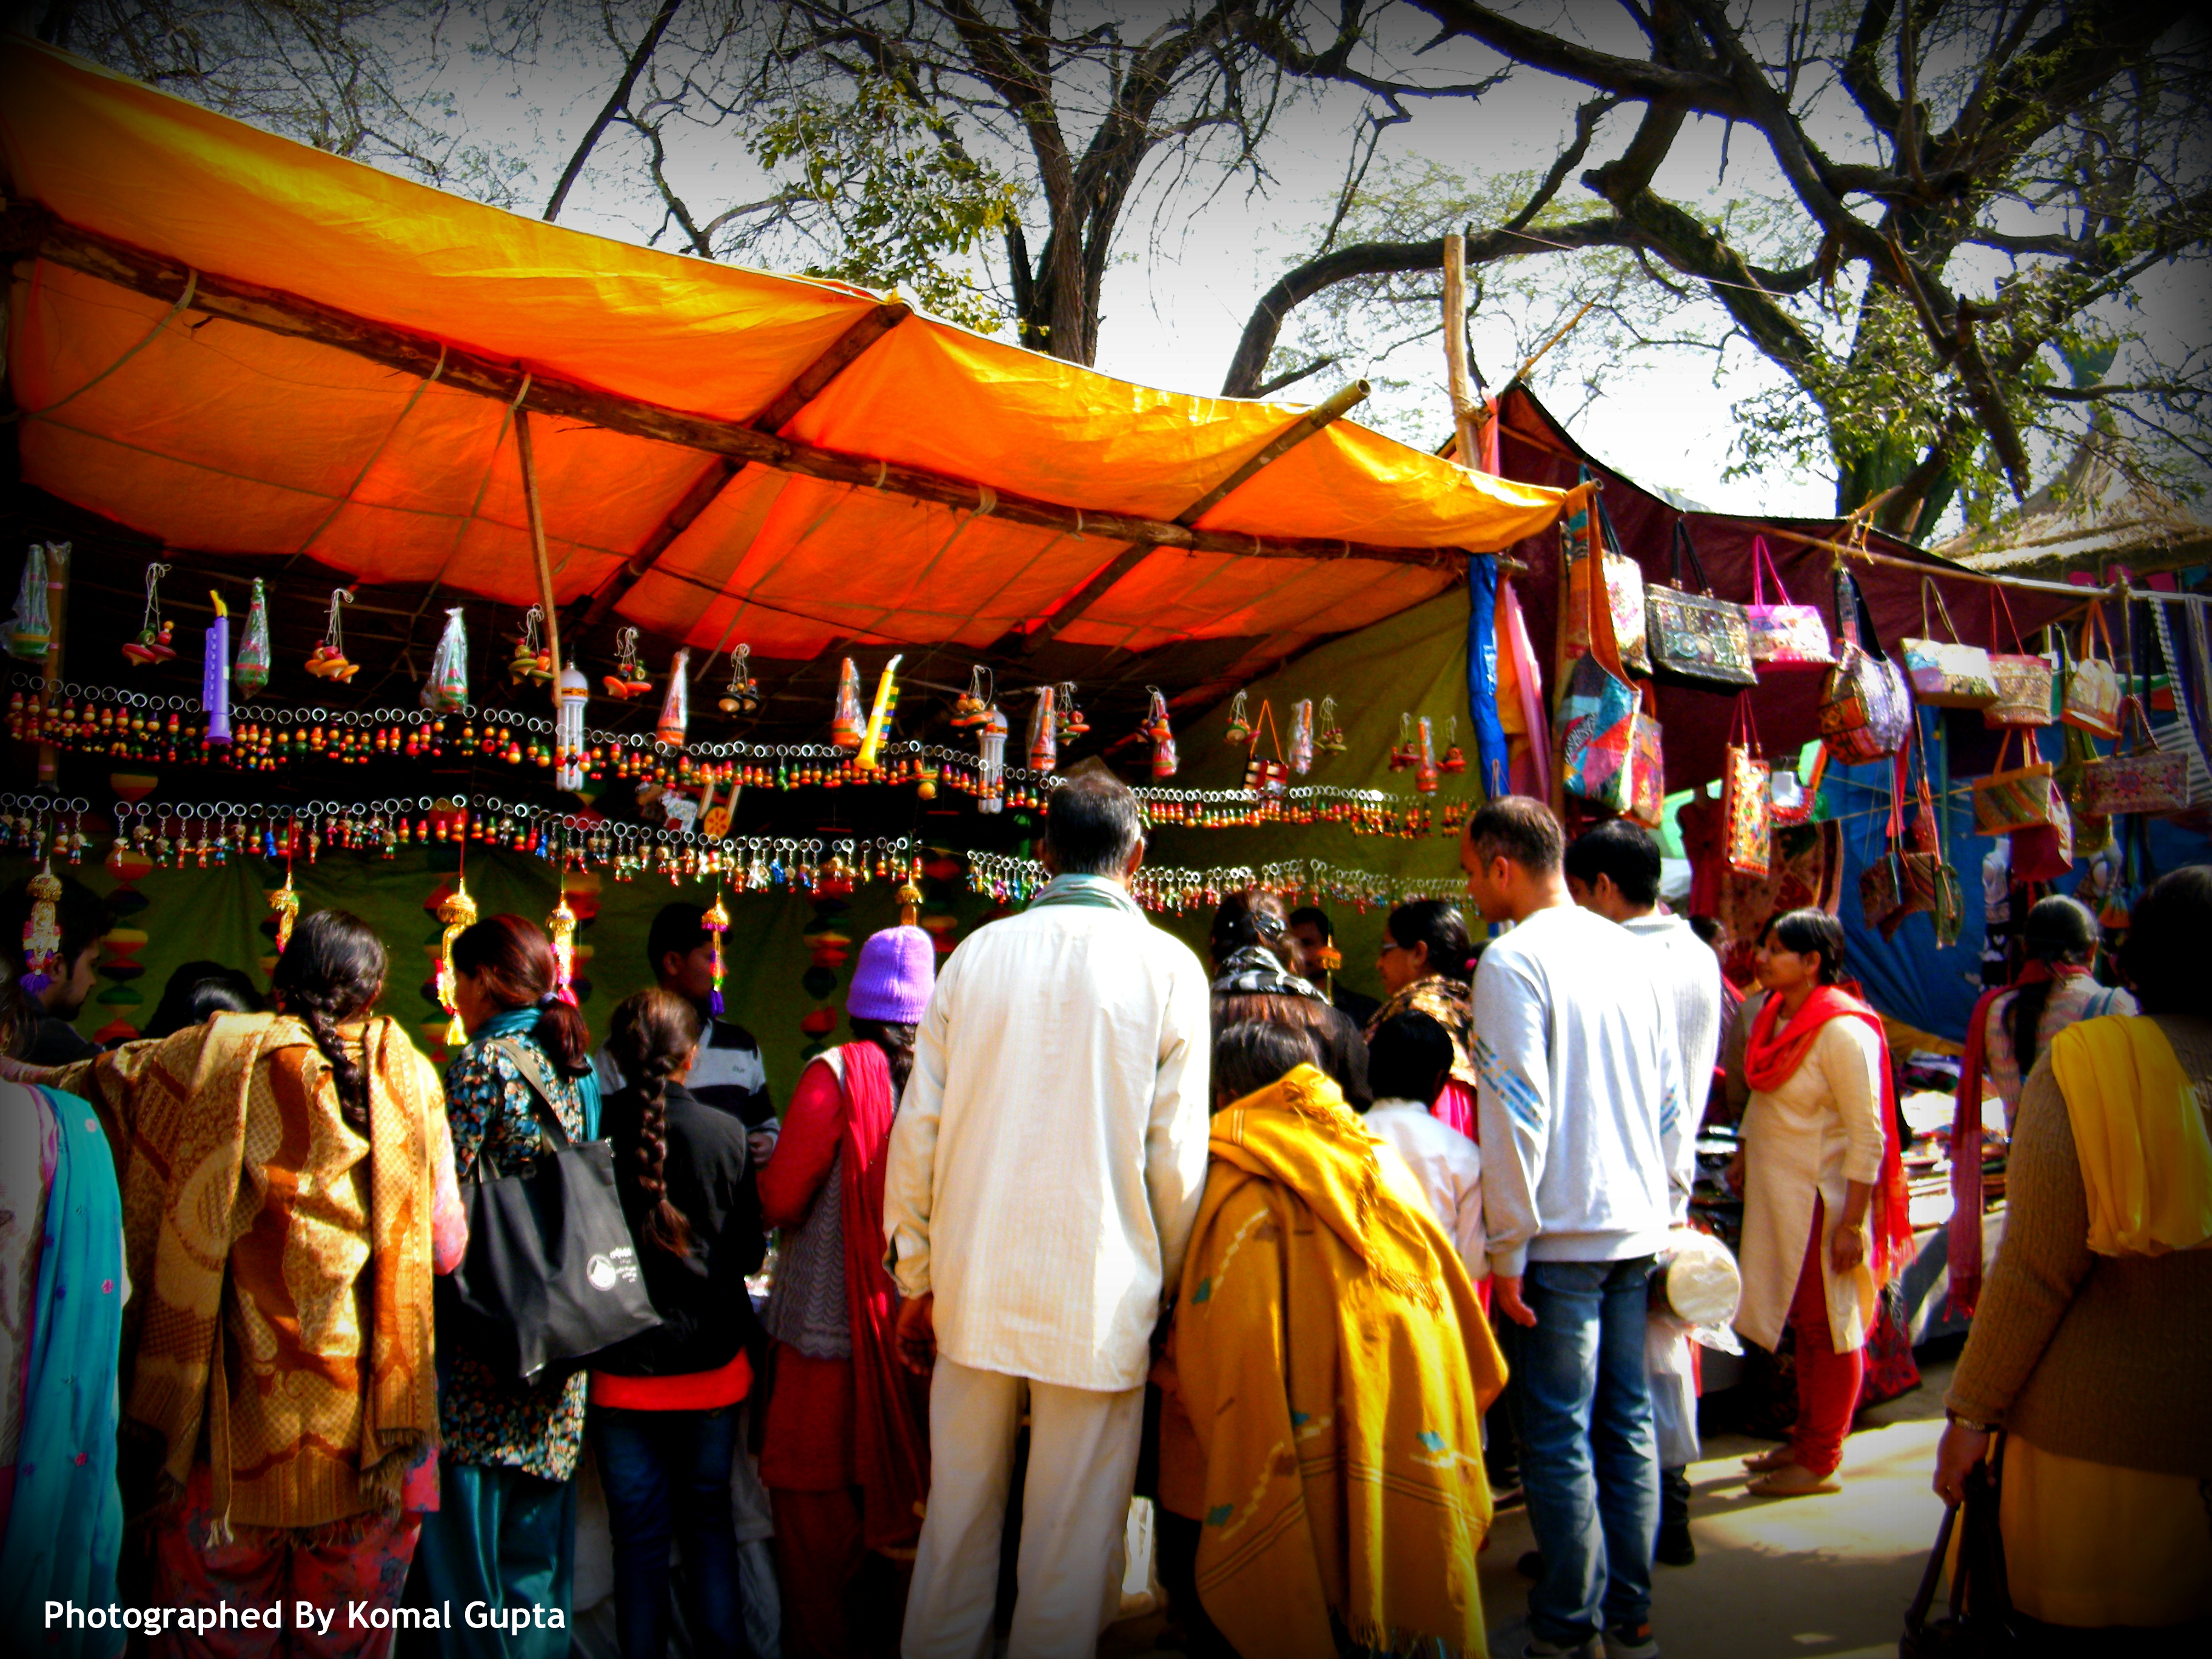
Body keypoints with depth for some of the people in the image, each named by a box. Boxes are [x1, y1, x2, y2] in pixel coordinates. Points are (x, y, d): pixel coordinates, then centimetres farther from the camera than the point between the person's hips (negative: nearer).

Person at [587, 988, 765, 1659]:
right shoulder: (724, 1133, -11)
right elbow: (749, 1252, -3)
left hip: (619, 1367, 0)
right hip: (709, 1362, 1)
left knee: (638, 1530, 11)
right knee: (708, 1517, 17)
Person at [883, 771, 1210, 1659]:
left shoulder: (977, 953, 3)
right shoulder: (1166, 965, -5)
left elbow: (917, 1131, 4)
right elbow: (1176, 1158, -6)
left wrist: (918, 1280, 13)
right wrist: (1168, 1289, 7)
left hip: (974, 1292, 3)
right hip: (1098, 1300, -3)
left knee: (955, 1525, 16)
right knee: (1070, 1547, 9)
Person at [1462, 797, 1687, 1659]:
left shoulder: (1513, 960, -13)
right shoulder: (1635, 956, 9)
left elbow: (1516, 1114, -17)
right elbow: (1672, 1103, 14)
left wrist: (1508, 1247, -12)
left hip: (1560, 1237, -7)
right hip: (1636, 1229, 7)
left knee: (1556, 1435, 3)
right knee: (1628, 1424, 14)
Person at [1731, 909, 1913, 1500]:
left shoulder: (1843, 1031, -20)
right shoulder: (1772, 1014, 5)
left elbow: (1869, 1136, -20)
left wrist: (1852, 1223, -21)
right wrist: (1744, 1152, 19)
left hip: (1824, 1200, -8)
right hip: (1776, 1195, 8)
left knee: (1831, 1329, 4)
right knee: (1804, 1326, 18)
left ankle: (1820, 1461, 15)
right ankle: (1804, 1439, 30)